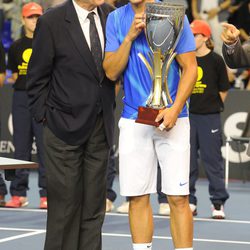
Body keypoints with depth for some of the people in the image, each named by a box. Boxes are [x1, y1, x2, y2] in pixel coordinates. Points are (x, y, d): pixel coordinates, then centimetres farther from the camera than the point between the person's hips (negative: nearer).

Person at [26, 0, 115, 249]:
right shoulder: (52, 22, -9)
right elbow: (37, 77, -3)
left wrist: (109, 107, 3)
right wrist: (44, 117, -5)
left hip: (100, 126, 4)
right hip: (65, 126, -4)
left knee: (94, 204, 6)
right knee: (65, 203, -1)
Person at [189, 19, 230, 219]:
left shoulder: (216, 60, -4)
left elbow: (223, 90, 1)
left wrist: (212, 106, 4)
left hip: (210, 118, -4)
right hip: (188, 115, 4)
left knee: (212, 159, 0)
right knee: (188, 159, 6)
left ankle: (218, 203, 6)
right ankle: (189, 202, 14)